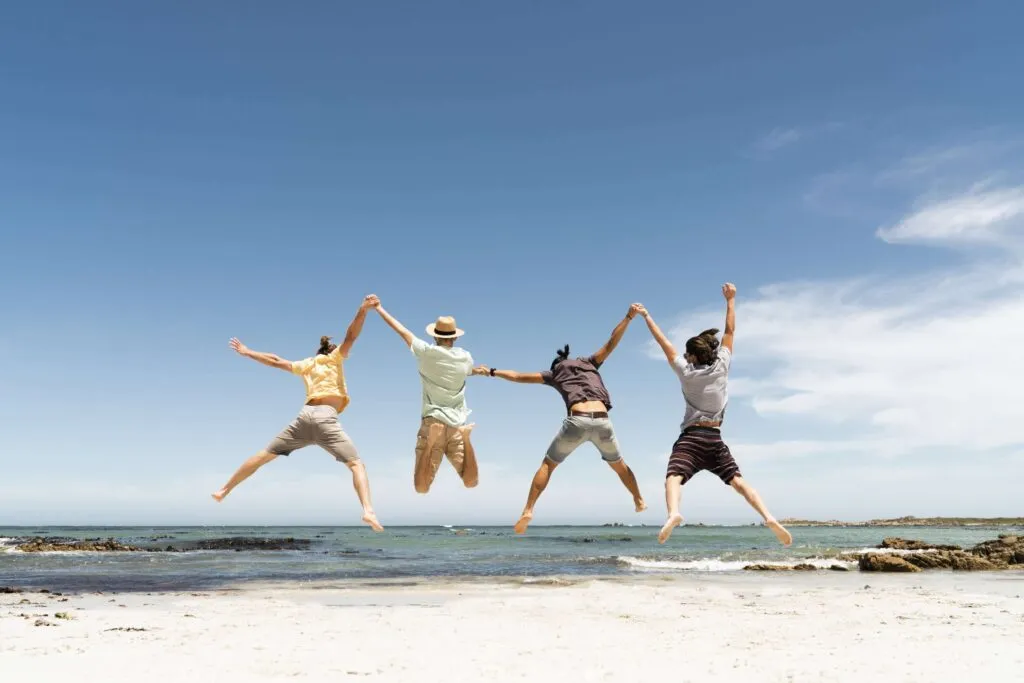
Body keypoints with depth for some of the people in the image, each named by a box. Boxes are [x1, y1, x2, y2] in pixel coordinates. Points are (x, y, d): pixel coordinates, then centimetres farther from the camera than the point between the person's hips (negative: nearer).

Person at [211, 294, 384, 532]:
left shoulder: (306, 365, 27)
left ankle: (224, 490, 28)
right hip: (325, 418, -5)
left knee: (264, 455, 19)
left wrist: (247, 352, 45)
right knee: (356, 464, -12)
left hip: (305, 415, 5)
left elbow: (275, 361, 33)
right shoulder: (334, 358, 15)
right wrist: (363, 310, -14)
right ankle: (368, 511, -35)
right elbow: (350, 337, -3)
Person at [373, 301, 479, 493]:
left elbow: (401, 330, 11)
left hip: (432, 422, -1)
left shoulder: (426, 352, -1)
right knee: (471, 483, 6)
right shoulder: (465, 357, 4)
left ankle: (431, 442, -26)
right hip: (457, 425, 1)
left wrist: (379, 308, 23)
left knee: (421, 488, -2)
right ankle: (465, 437, -19)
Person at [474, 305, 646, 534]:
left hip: (577, 421, -2)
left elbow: (518, 376, 26)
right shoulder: (589, 363, 29)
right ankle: (639, 501, 39)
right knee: (618, 464, 28)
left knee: (548, 465, 11)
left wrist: (491, 371, 36)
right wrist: (629, 317, 22)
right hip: (603, 422, 2)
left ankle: (528, 511, -2)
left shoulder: (554, 374, 24)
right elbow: (611, 343, 21)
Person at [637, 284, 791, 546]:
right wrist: (730, 300, 24)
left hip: (691, 437, -3)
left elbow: (664, 342, 8)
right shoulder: (722, 366, 7)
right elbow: (730, 332, 17)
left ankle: (673, 513, -49)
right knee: (738, 481, 1)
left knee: (673, 478, -20)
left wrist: (646, 316, 17)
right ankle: (769, 518, -19)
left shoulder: (687, 371, 2)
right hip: (715, 439, 3)